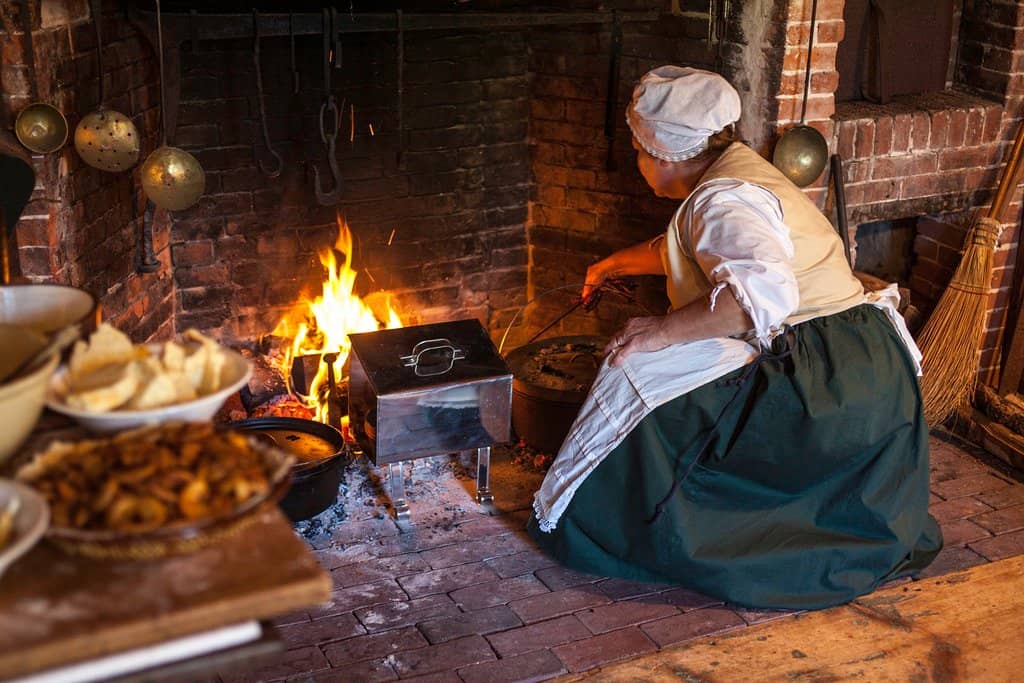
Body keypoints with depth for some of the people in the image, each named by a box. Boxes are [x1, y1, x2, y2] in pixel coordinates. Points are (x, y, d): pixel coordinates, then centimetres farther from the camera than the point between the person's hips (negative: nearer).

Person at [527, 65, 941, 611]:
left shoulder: (723, 201, -16)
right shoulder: (736, 170, 18)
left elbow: (763, 289, -37)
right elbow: (680, 249, 39)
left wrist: (662, 331, -29)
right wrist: (615, 265, 53)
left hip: (822, 377, -11)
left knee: (643, 371, -15)